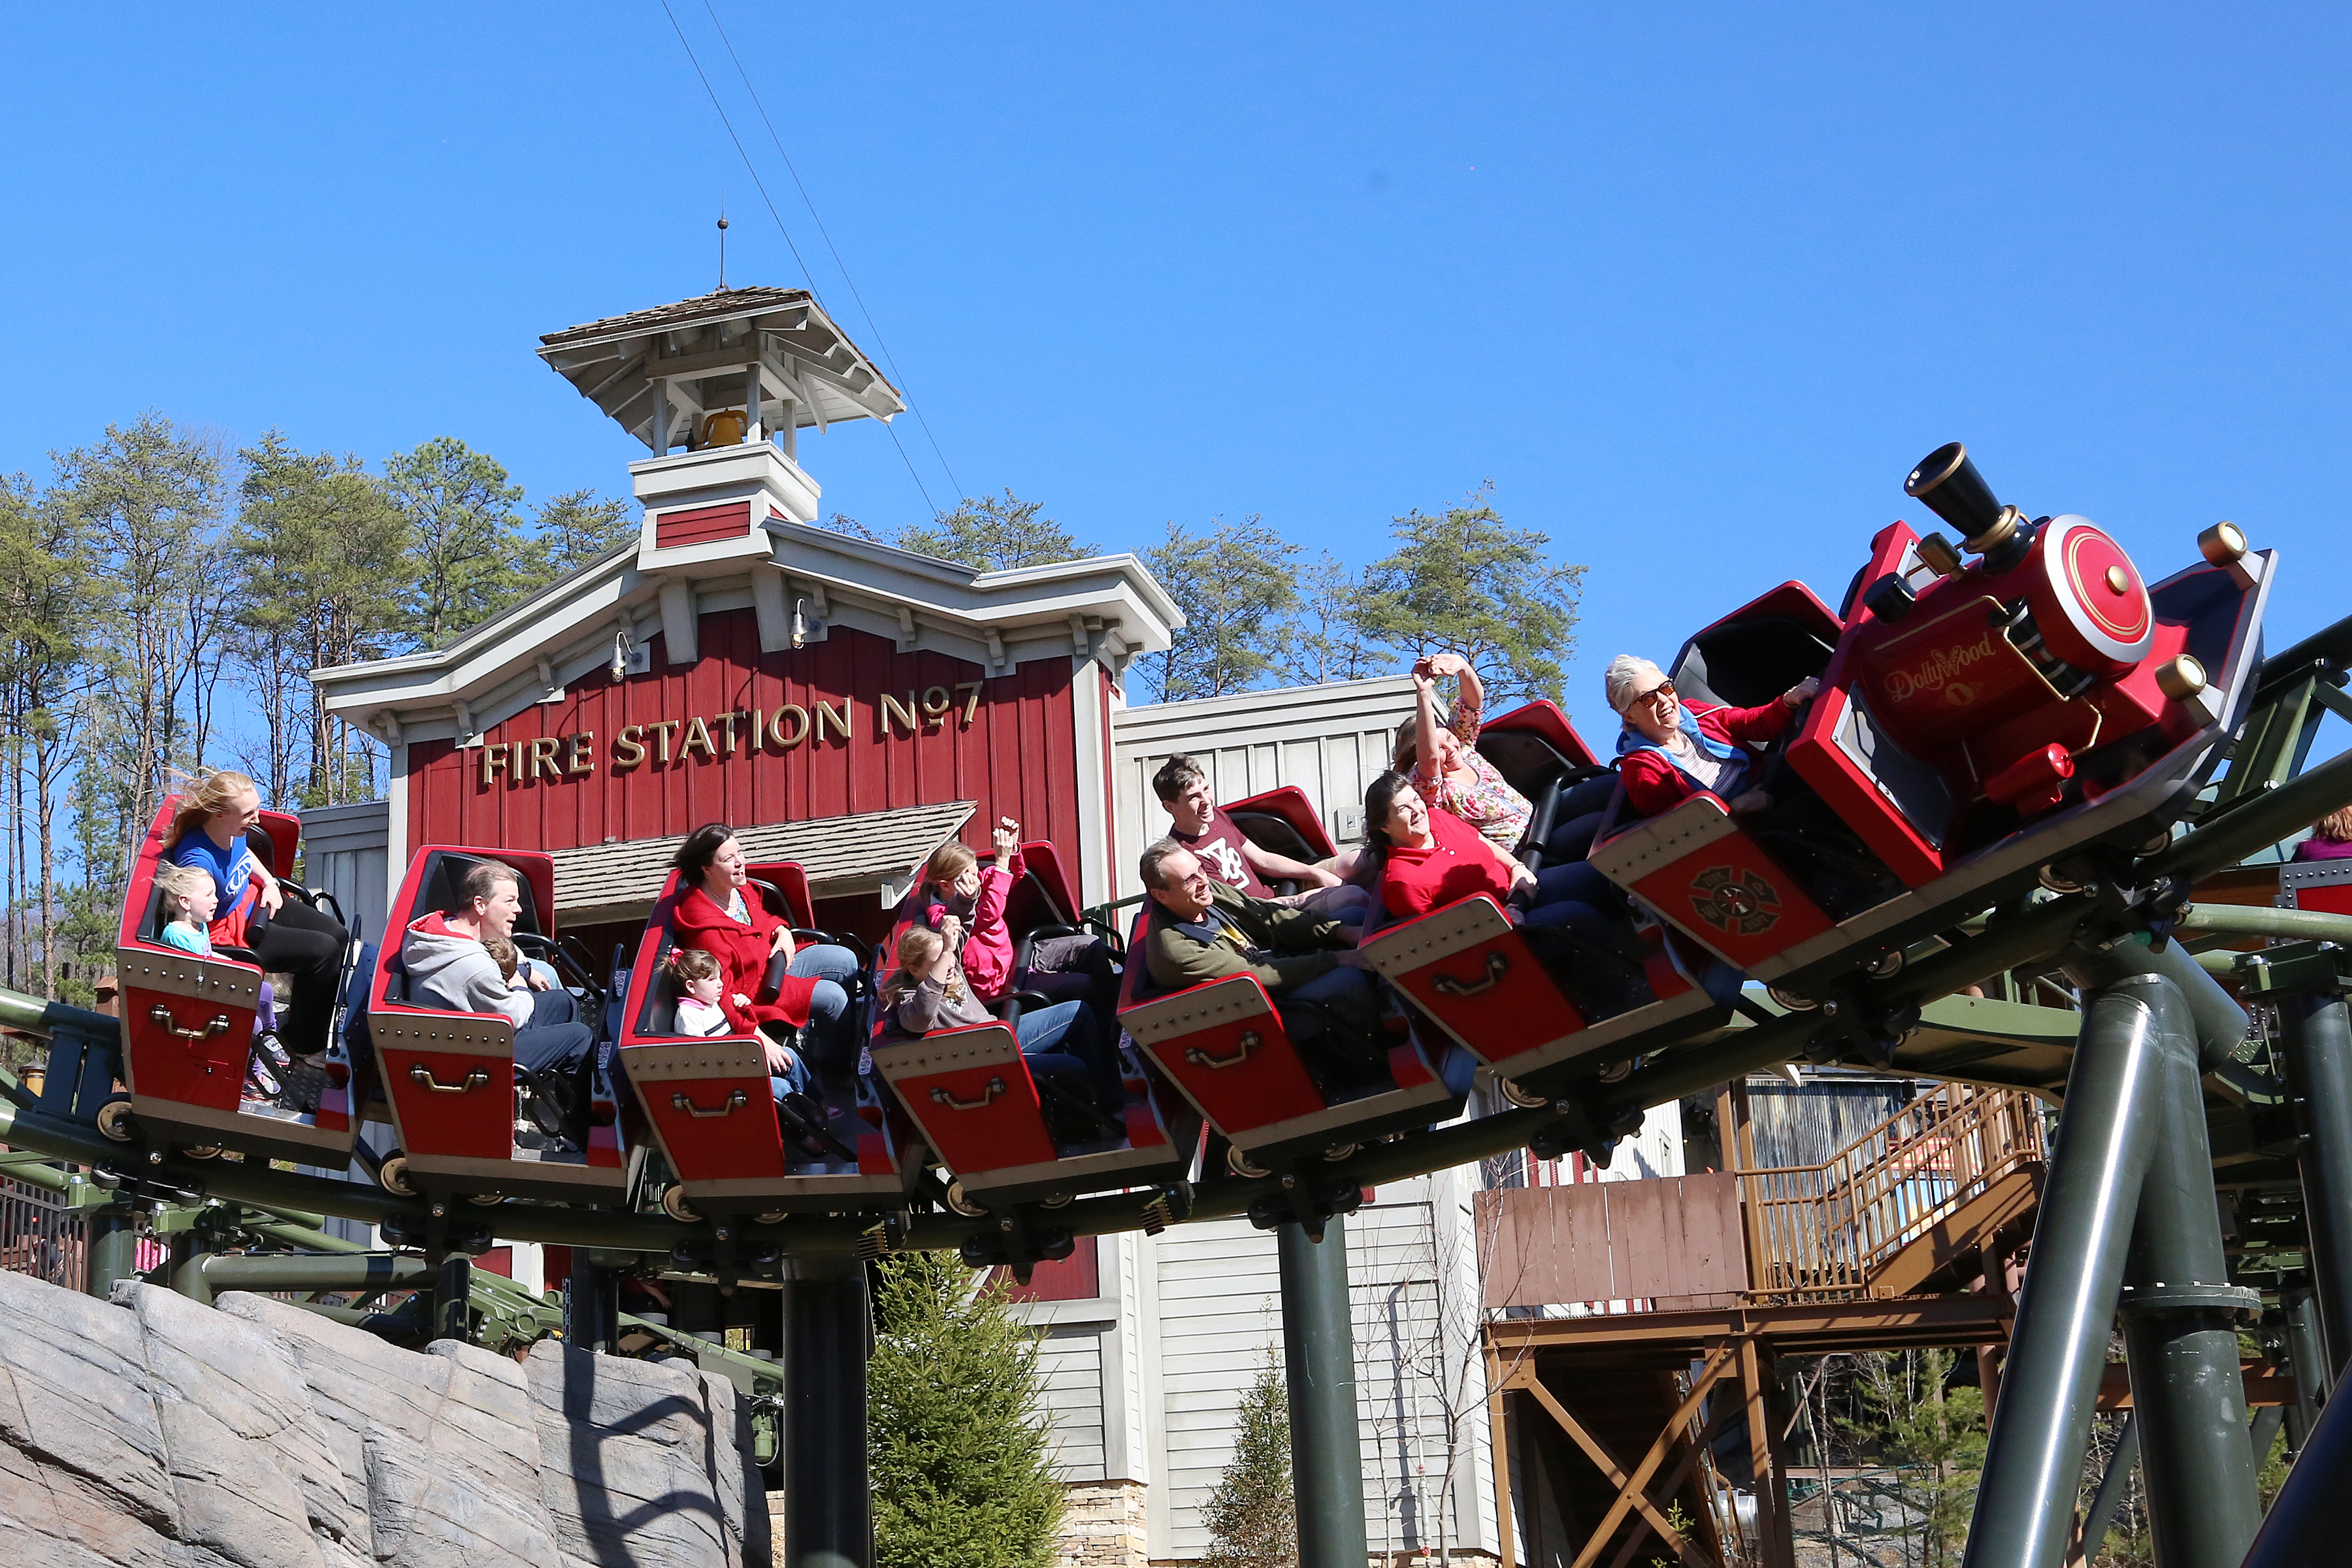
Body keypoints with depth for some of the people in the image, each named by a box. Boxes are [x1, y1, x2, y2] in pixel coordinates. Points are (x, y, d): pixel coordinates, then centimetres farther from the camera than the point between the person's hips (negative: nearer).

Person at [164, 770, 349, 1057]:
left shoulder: (233, 831, -11)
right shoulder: (197, 858, -36)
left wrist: (269, 882, 1)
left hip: (255, 902, 9)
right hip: (235, 933, -9)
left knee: (338, 934, 9)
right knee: (324, 950, -17)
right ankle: (304, 1043, 1)